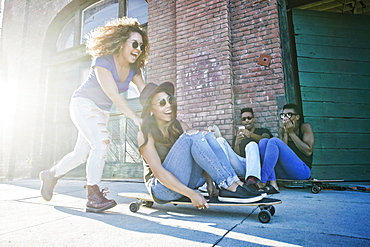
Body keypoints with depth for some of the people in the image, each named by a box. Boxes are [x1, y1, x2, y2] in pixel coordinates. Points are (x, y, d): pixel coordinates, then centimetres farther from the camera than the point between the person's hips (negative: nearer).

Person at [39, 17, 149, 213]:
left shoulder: (133, 69, -3)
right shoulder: (103, 61, -22)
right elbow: (113, 95, -33)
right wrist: (136, 118, -40)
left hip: (101, 111, 7)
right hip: (84, 104, -7)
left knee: (82, 153, 12)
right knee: (101, 142, -26)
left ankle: (51, 175, 38)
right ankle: (93, 197, -18)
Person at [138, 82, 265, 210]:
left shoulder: (179, 125, 5)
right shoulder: (145, 134, -11)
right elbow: (158, 171, -20)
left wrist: (209, 182, -13)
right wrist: (191, 194, -27)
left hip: (185, 182, 5)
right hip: (162, 188, -5)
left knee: (205, 135, -15)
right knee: (191, 136, -26)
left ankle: (235, 183, -26)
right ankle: (229, 186, -28)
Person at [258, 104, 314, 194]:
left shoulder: (305, 127, 5)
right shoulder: (281, 130, 15)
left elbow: (309, 151, -8)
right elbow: (283, 152, 1)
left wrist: (291, 133, -5)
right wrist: (286, 133, -6)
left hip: (302, 170, -5)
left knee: (274, 141, -23)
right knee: (263, 141, -13)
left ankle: (262, 182, -31)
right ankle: (272, 184, -27)